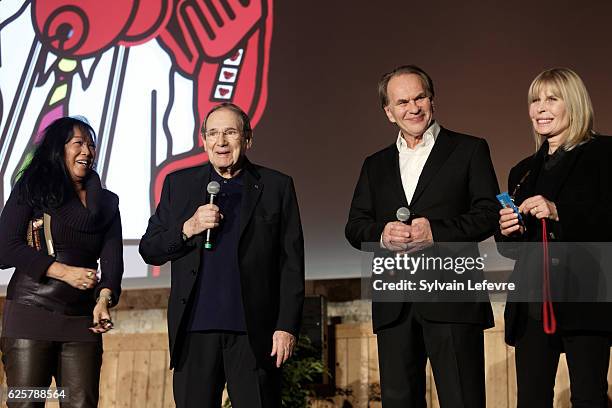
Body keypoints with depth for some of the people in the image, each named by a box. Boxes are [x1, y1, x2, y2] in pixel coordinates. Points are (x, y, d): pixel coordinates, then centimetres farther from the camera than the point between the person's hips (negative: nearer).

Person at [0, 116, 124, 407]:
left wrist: (104, 299, -16)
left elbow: (112, 258, 4)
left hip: (83, 320, 3)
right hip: (31, 314, -3)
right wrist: (65, 271, -10)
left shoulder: (106, 202, 16)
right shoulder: (32, 189, 5)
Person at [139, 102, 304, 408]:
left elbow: (292, 265, 3)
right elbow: (149, 251, 9)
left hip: (254, 333, -1)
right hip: (194, 330, 2)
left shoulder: (276, 186, 6)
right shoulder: (179, 184, 11)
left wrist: (287, 326, -4)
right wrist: (188, 228, -9)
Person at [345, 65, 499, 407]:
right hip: (394, 307, 4)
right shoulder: (376, 165, 19)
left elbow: (490, 214, -2)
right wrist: (383, 233, -11)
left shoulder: (469, 150, 7)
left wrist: (437, 230, -17)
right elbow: (355, 228, 12)